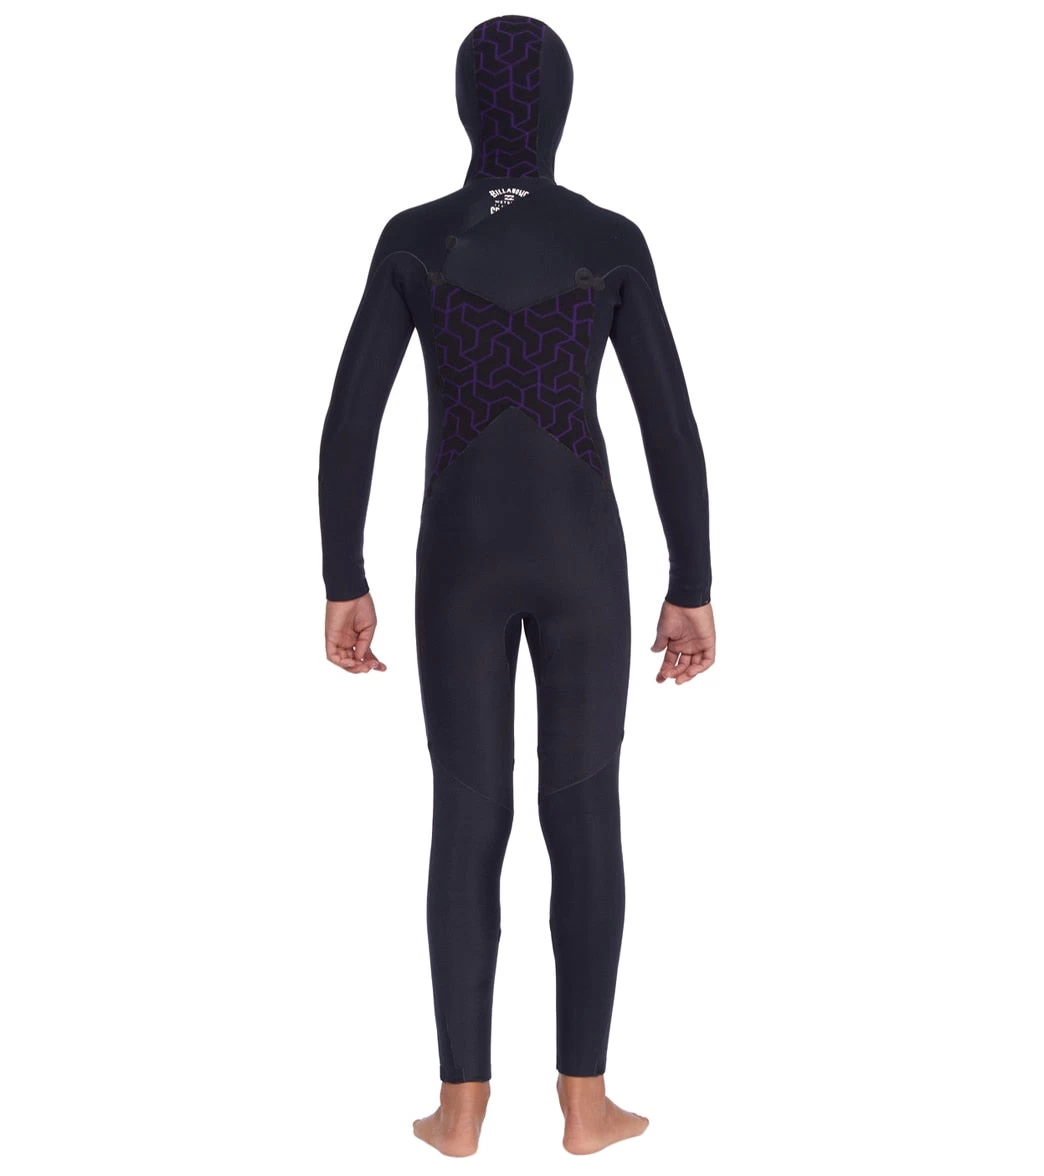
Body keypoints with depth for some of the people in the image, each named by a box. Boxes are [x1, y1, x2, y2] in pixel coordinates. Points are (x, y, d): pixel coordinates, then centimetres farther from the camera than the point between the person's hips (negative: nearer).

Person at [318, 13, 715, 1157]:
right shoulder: (613, 241, -2)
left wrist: (342, 586, 1)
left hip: (460, 556, 1)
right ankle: (583, 1097, 14)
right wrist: (693, 590, 2)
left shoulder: (412, 238, -2)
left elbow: (348, 420, -6)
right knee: (584, 812, 8)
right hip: (579, 555, 0)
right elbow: (671, 427, -5)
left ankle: (462, 1103, 13)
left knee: (467, 817, 8)